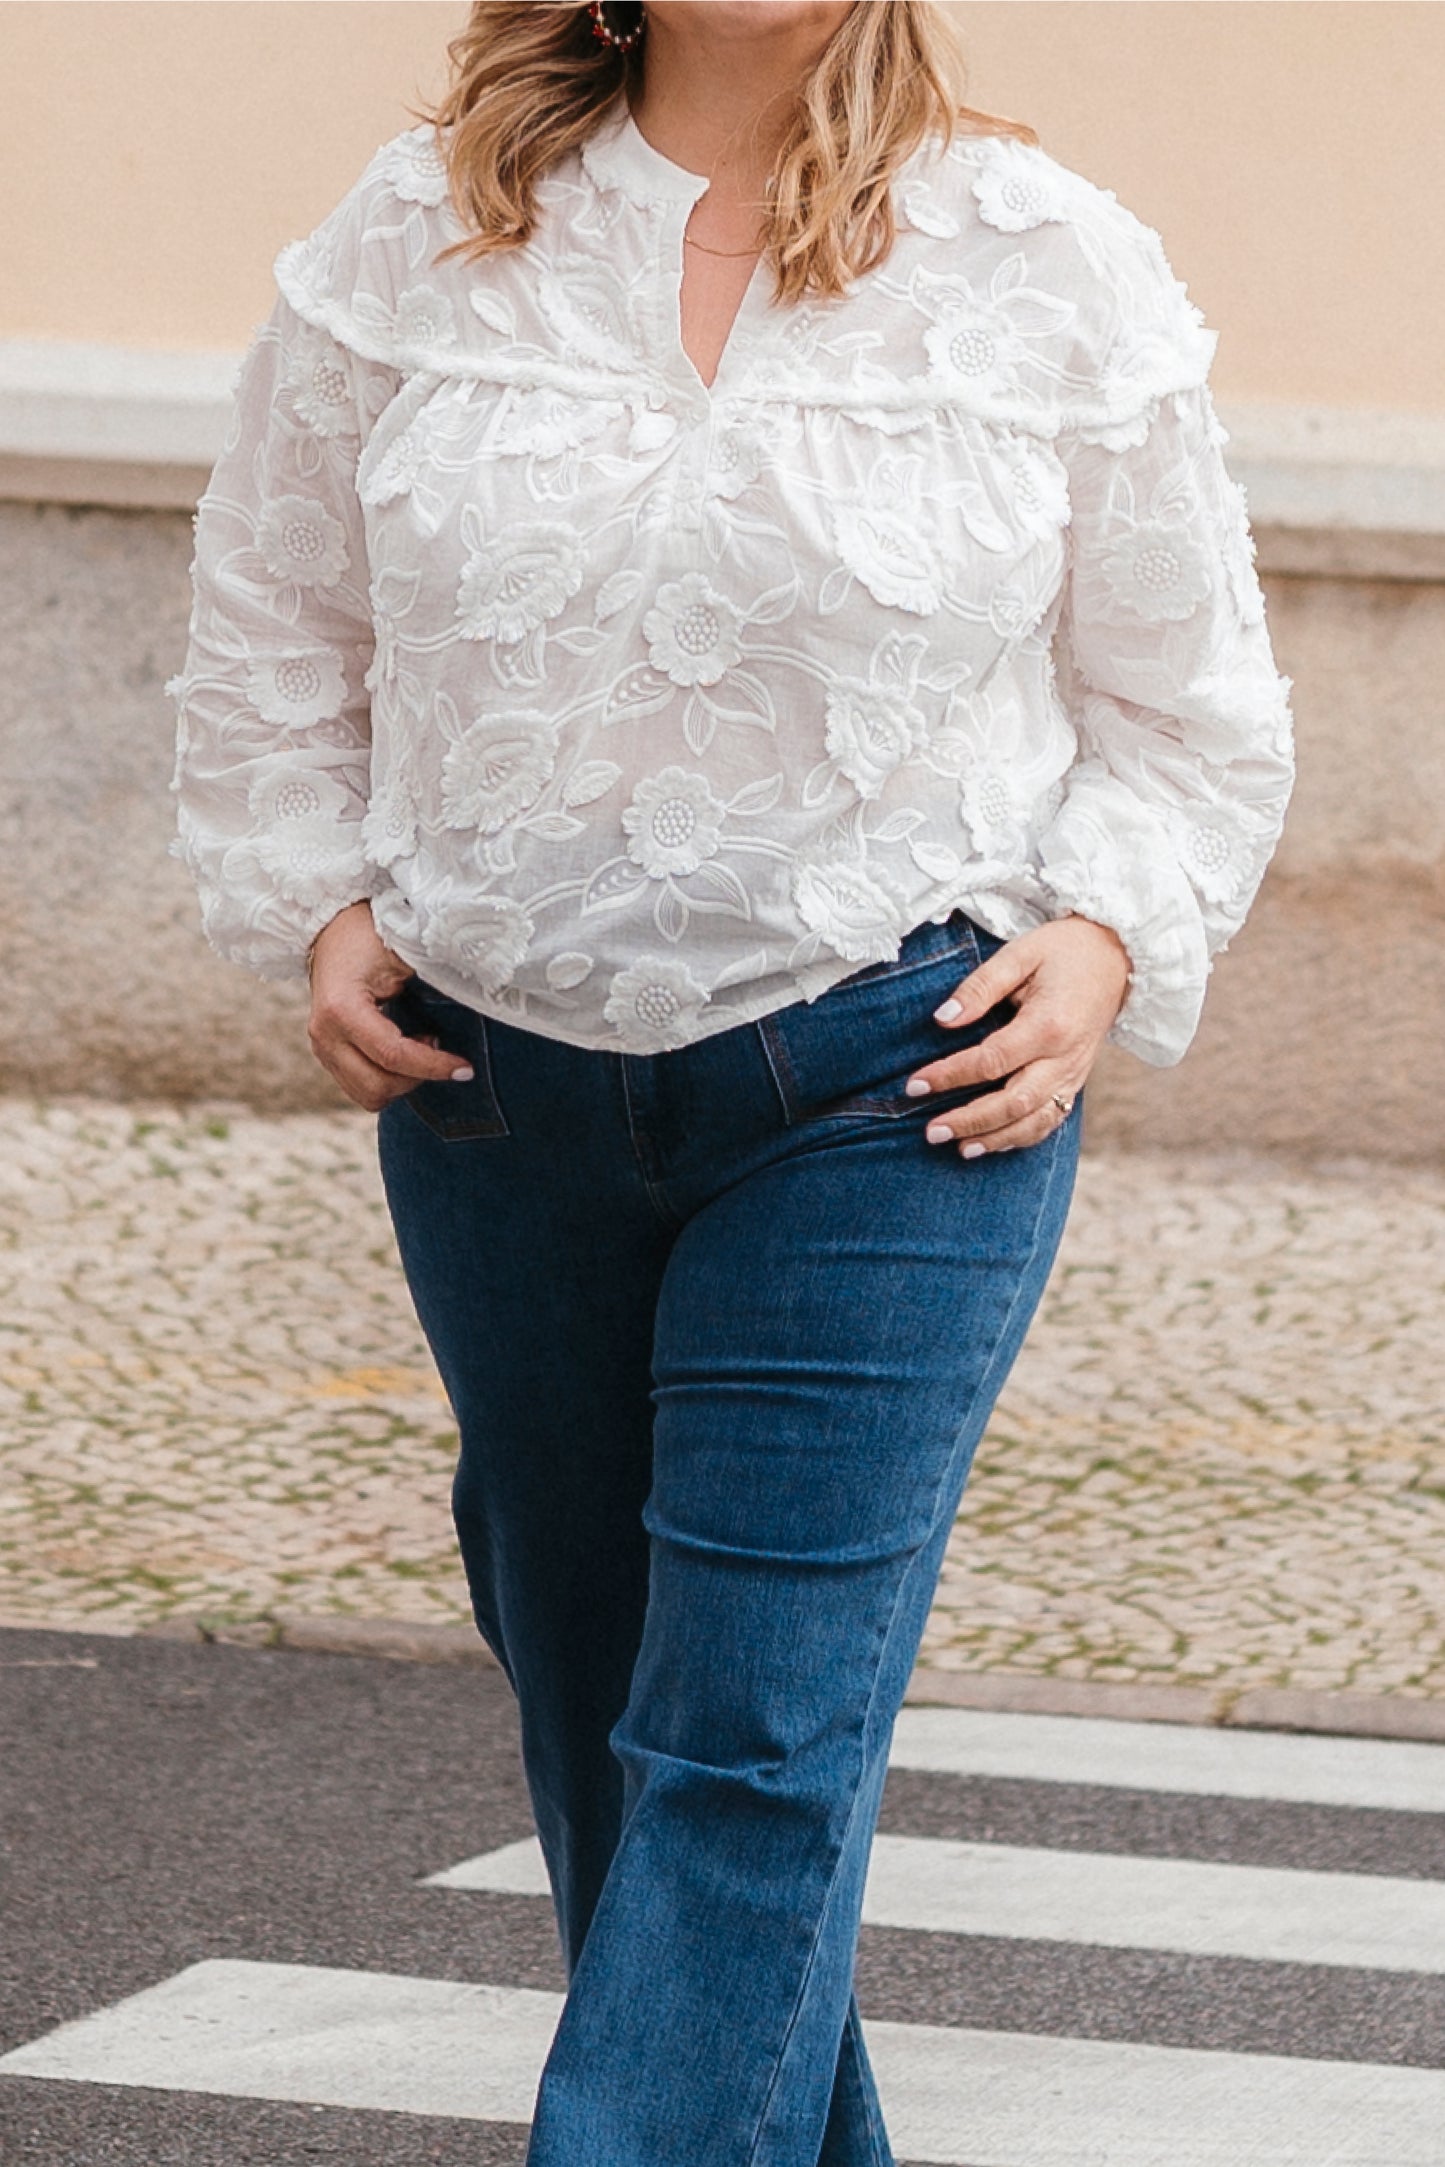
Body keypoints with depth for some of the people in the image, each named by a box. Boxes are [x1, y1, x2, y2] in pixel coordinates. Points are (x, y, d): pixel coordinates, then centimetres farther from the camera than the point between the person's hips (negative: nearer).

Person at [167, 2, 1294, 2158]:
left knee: (761, 1743, -11)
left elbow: (1187, 702, 8)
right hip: (497, 1071, 3)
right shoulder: (416, 241, 2)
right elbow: (274, 627, 14)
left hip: (900, 1079, -3)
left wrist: (1107, 944, -7)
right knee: (593, 1699, 13)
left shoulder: (1049, 270, -2)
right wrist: (316, 907, 2)